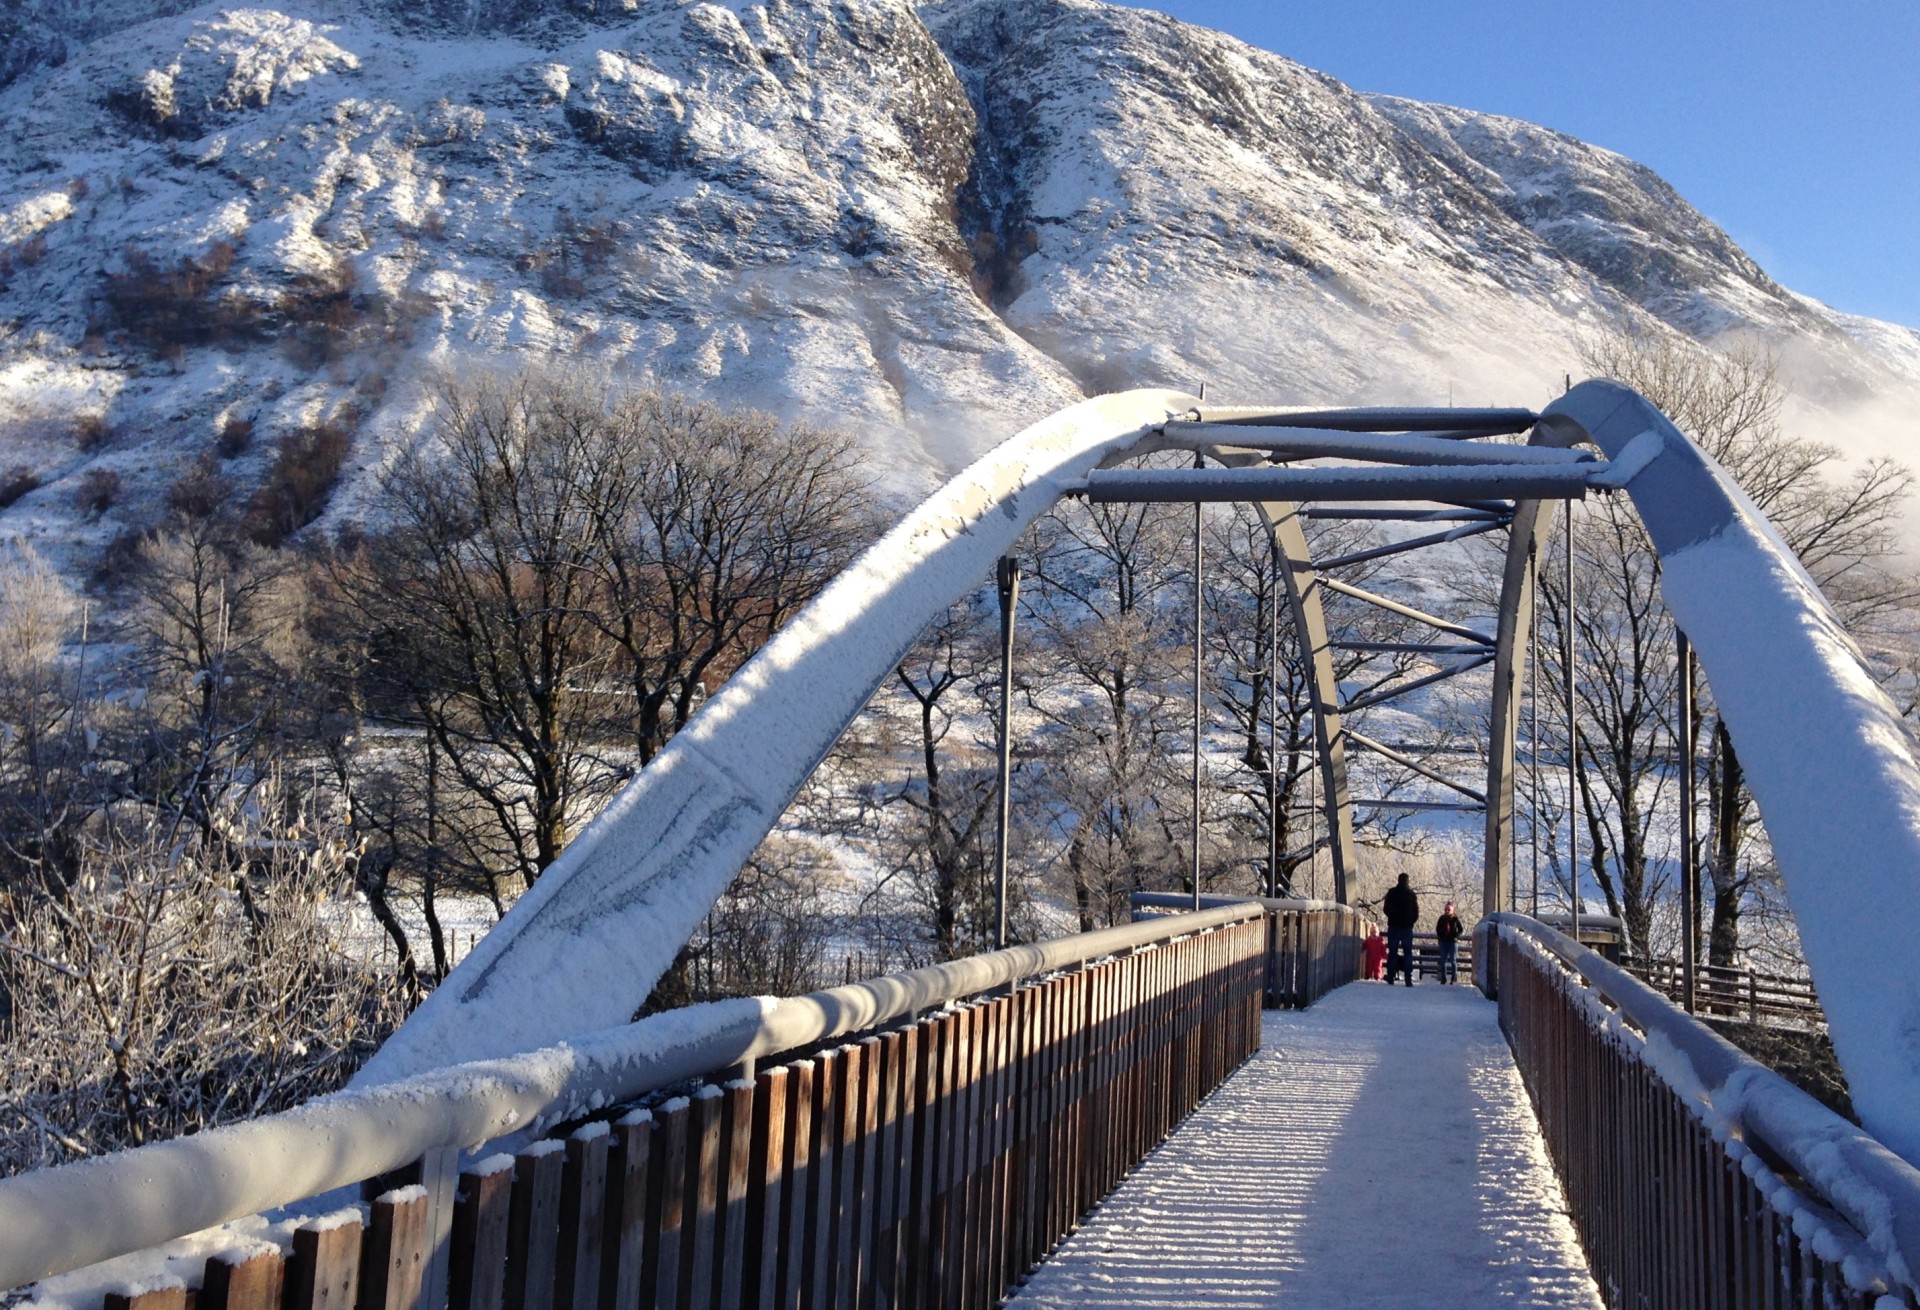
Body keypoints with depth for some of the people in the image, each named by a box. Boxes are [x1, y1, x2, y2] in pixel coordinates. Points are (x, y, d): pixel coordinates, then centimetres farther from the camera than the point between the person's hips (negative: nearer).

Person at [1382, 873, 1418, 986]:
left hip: (1393, 926, 0)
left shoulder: (1391, 892, -2)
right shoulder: (1411, 894, -2)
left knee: (1392, 952, 5)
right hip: (1407, 927, 0)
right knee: (1408, 952, 2)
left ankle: (1390, 978, 0)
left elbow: (1386, 909, 2)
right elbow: (1416, 912, 0)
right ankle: (1408, 979, -7)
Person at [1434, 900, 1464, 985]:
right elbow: (1437, 929, 13)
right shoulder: (1442, 918, 3)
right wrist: (1440, 936, 1)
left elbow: (1460, 930, 2)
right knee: (1443, 960, 5)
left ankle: (1454, 978, 2)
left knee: (1453, 960, -3)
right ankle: (1443, 978, 12)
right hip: (1443, 942, 3)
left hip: (1453, 942, -3)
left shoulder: (1455, 918, -3)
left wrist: (1456, 936, -9)